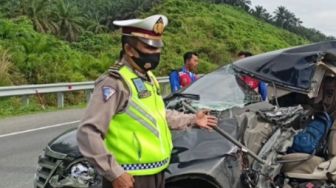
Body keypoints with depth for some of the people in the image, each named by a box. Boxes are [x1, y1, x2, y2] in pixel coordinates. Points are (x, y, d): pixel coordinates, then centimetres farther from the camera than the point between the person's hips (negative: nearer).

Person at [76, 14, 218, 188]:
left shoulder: (148, 77, 10)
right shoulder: (115, 83, -19)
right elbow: (88, 133, -25)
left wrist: (191, 120, 24)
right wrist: (115, 173, -25)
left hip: (156, 173, 9)